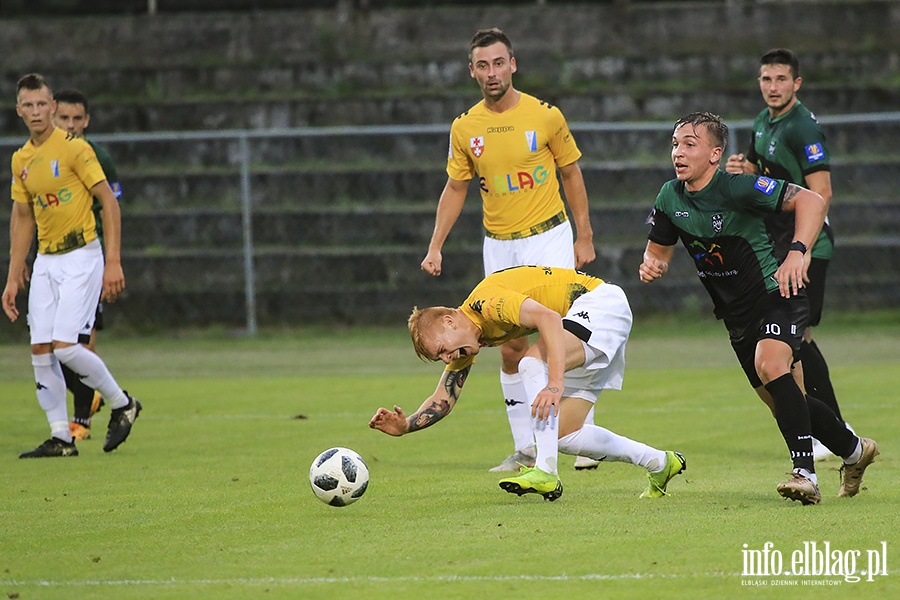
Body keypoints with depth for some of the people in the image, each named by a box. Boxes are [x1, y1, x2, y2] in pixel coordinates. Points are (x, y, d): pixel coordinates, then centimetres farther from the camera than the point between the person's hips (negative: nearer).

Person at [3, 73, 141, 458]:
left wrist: (113, 262, -16)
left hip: (81, 256, -7)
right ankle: (60, 437, 5)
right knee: (40, 350, -1)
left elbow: (109, 202, -10)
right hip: (45, 262, 7)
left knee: (66, 346, -15)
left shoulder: (74, 149, -10)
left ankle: (121, 404, 7)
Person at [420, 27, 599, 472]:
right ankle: (525, 448, 11)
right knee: (511, 347, 3)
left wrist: (584, 237, 4)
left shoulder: (545, 117, -6)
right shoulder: (465, 128, 1)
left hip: (550, 237, -3)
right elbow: (455, 188, 10)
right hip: (499, 247, 3)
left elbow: (571, 174, 4)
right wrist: (435, 247, 4)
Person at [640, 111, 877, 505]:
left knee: (770, 366, -33)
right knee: (780, 400, 14)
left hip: (776, 295, -8)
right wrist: (651, 265, -12)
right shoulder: (670, 198, -3)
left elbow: (811, 200, -25)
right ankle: (854, 450, 36)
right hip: (737, 314, 8)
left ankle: (805, 472, -34)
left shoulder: (736, 186, -22)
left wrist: (797, 252, -39)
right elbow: (659, 249, 13)